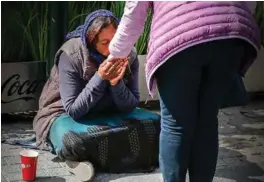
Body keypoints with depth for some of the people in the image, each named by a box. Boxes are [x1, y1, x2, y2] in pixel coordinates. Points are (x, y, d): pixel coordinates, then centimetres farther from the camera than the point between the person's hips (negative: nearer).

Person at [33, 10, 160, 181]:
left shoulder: (129, 55, -12)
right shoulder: (71, 55, -23)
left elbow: (130, 106, -9)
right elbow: (73, 110, -22)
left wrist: (116, 82, -29)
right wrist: (100, 78, -33)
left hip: (108, 115, 6)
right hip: (67, 115, -5)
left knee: (156, 122, -16)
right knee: (72, 142, -40)